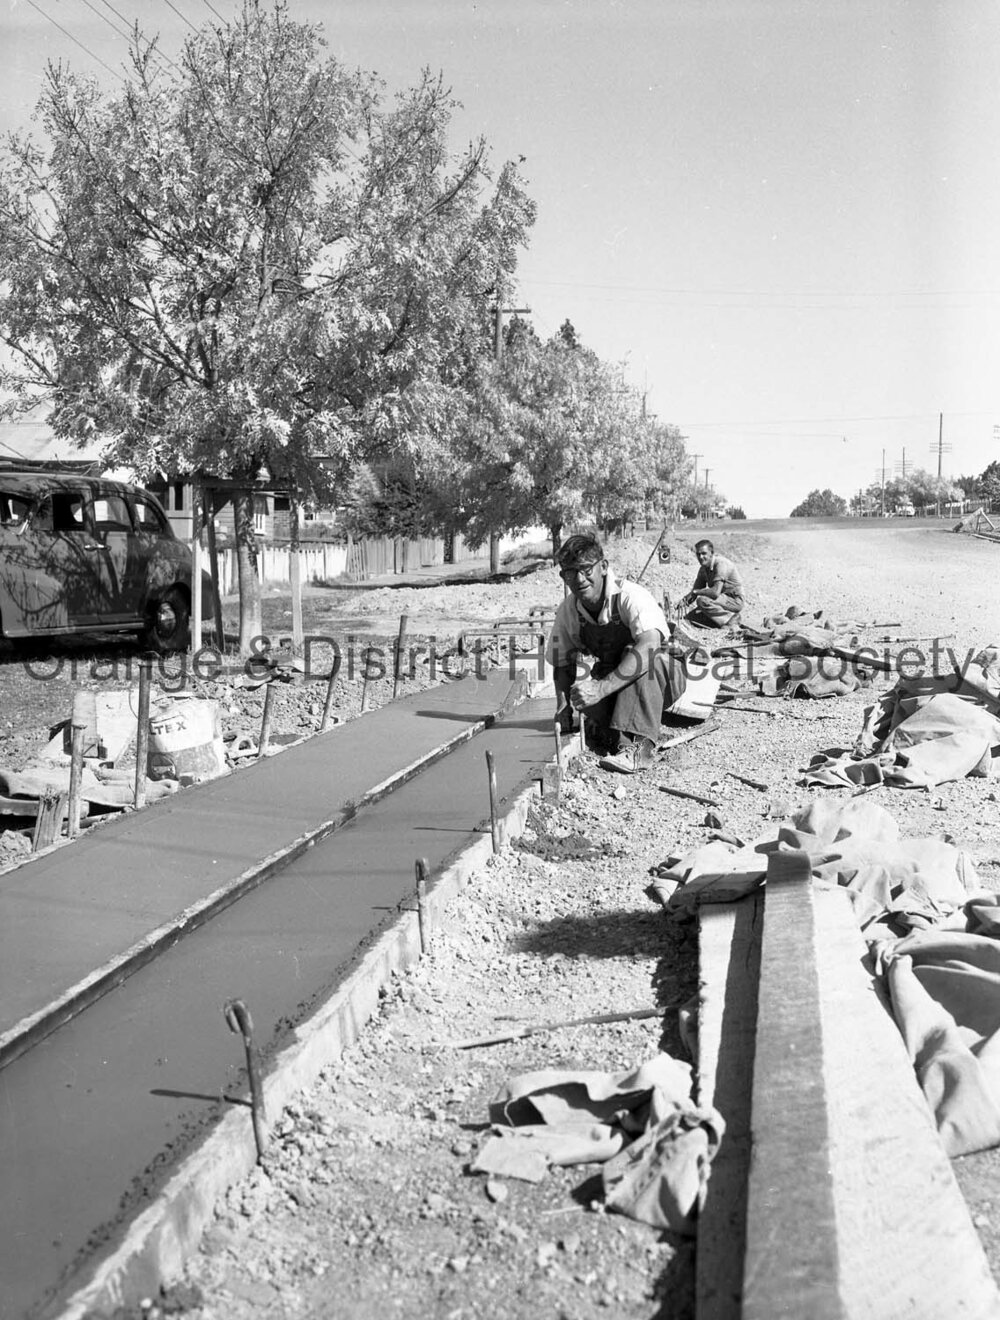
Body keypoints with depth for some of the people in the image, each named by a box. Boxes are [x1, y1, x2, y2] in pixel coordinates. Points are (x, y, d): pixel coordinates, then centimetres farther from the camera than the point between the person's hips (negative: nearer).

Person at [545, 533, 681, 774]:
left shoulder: (630, 596, -25)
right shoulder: (568, 610, -7)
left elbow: (649, 646, -42)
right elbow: (562, 664, 4)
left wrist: (602, 688, -49)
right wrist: (563, 705, -14)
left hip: (659, 679, -3)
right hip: (609, 678, 4)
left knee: (645, 659, -37)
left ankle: (638, 746, -40)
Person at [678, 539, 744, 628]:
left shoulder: (721, 564, -23)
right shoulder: (703, 568, 4)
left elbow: (715, 592, -33)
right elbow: (695, 589, 6)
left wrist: (696, 592, -19)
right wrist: (684, 600, -16)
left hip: (734, 600, -9)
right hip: (721, 599, 9)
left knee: (702, 601, -31)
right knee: (690, 616, -2)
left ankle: (731, 618, -12)